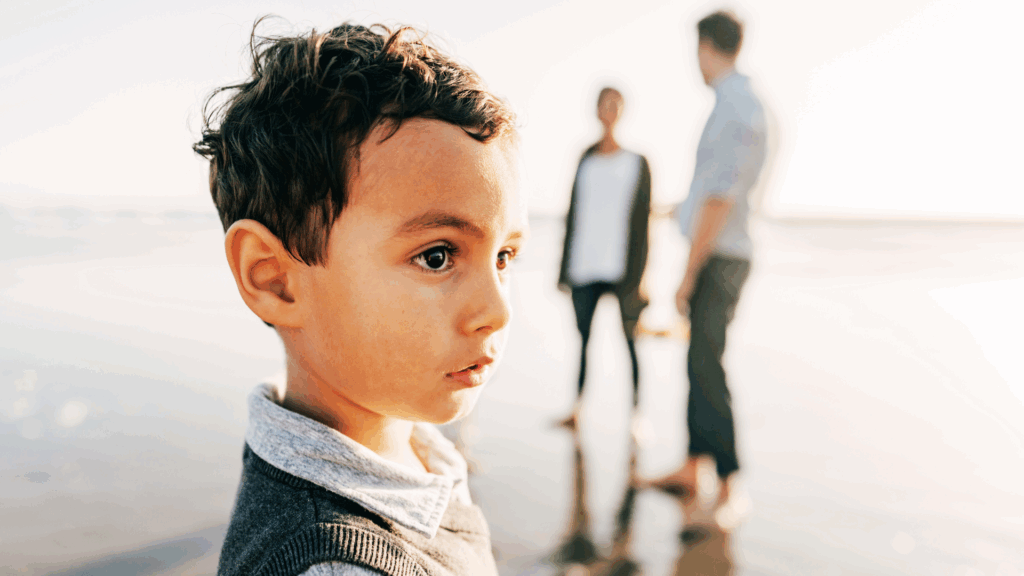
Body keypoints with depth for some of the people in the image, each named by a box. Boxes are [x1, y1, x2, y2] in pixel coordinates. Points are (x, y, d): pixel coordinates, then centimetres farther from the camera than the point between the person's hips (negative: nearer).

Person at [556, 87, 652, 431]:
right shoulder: (586, 160, 13)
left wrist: (641, 271, -5)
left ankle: (635, 414, 7)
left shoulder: (637, 163, 5)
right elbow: (573, 213, 14)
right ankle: (577, 409, 16)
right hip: (584, 267, 3)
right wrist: (566, 267, 10)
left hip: (621, 268, -3)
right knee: (583, 336, 6)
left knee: (629, 338, -1)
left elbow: (643, 218, 2)